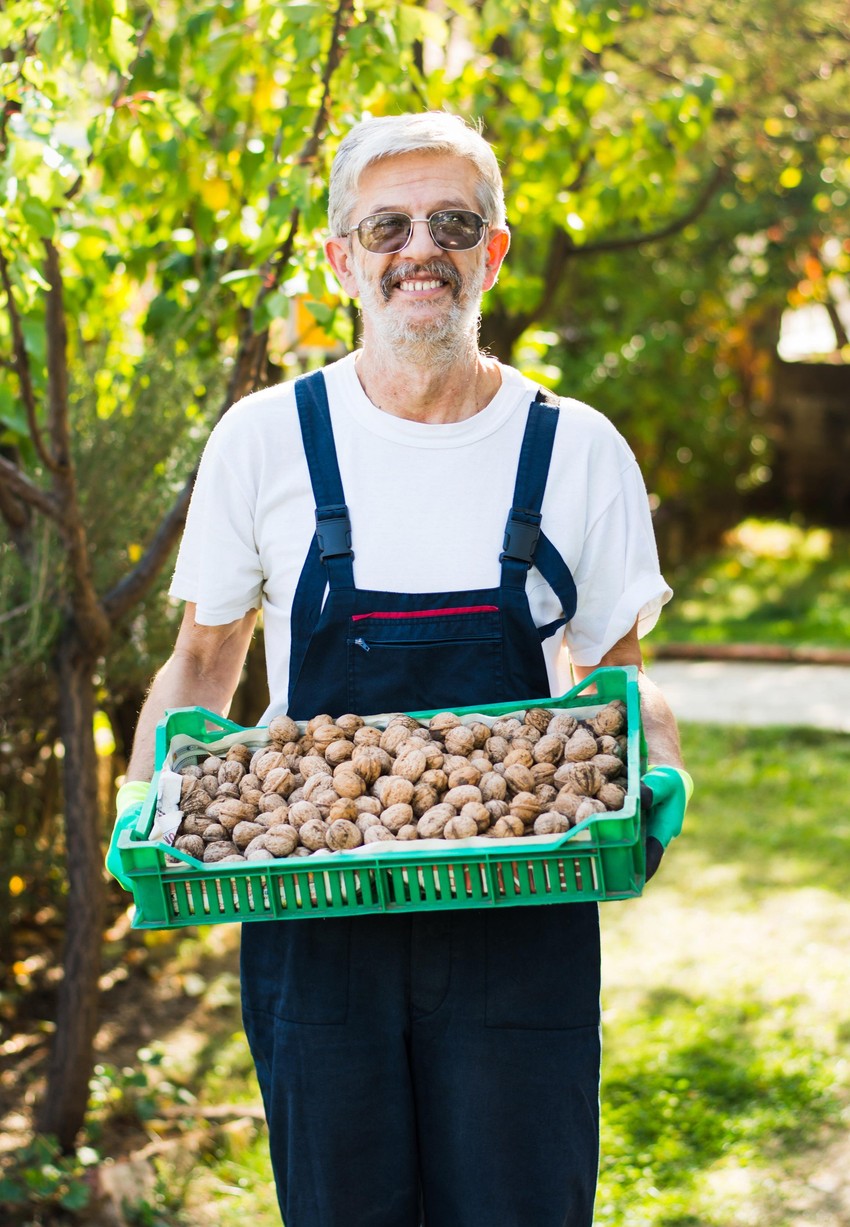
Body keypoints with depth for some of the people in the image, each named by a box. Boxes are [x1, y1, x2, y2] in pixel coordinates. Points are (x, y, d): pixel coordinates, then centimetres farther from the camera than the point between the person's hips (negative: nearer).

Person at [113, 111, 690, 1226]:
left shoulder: (578, 451, 2)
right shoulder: (264, 440, 1)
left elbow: (622, 683, 9)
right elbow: (202, 669, 10)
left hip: (522, 920, 0)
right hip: (315, 917, 0)